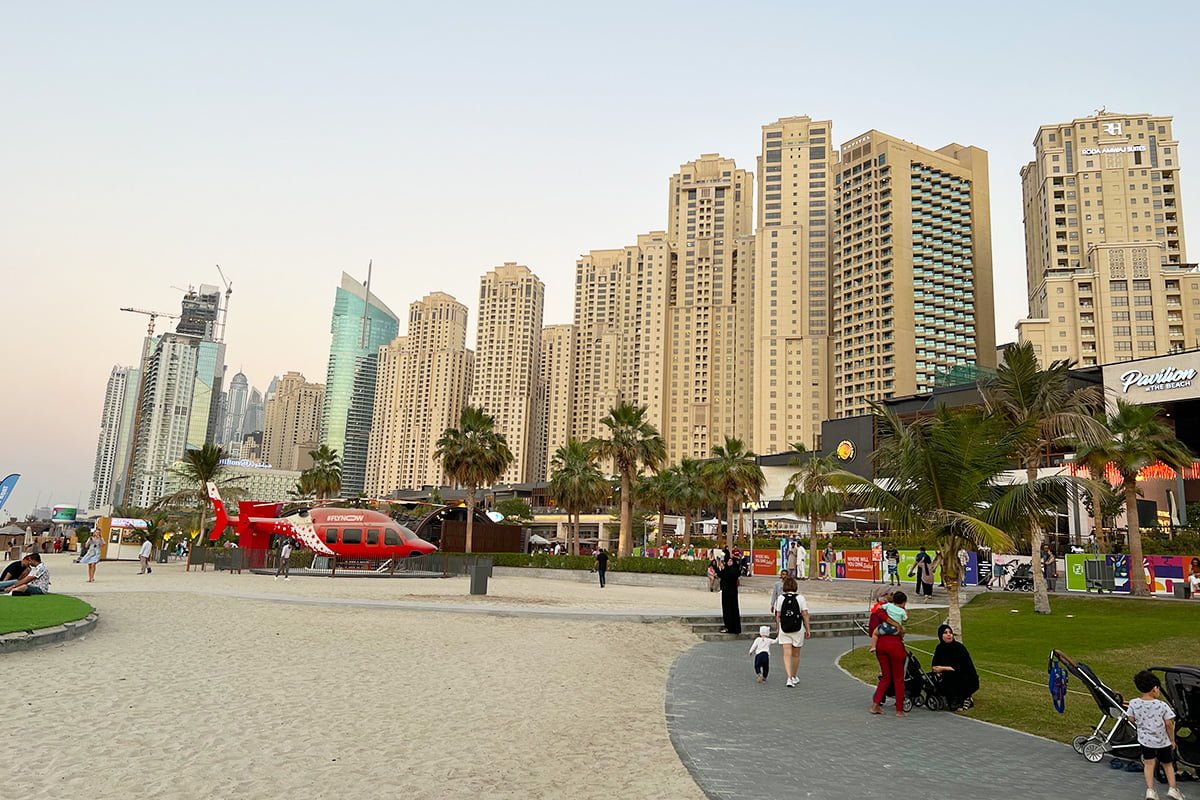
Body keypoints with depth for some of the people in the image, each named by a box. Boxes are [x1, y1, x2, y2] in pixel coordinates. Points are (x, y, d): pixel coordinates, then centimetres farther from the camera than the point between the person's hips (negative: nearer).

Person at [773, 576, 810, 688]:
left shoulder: (780, 598, -1)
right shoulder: (800, 598, -4)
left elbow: (778, 615, 1)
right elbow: (805, 614, -5)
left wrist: (778, 629, 10)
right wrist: (808, 629, 2)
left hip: (784, 629, 0)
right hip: (798, 629, 0)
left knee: (787, 654, -2)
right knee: (796, 654, 15)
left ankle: (789, 678, -17)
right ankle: (794, 677, 30)